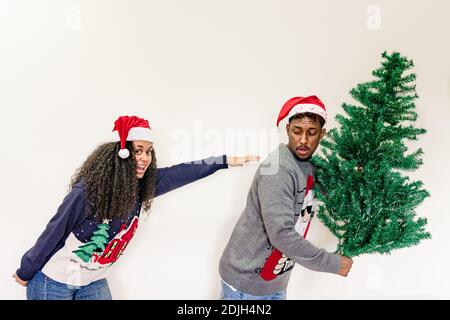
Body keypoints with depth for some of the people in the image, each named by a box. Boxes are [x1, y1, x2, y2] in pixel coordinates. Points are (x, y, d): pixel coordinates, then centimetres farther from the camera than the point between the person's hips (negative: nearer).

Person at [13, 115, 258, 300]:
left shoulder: (143, 186, -12)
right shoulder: (88, 190, -28)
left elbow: (181, 173, -12)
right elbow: (55, 232, -18)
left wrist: (225, 161, -14)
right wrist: (26, 272, -5)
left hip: (94, 282, 5)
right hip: (54, 280, -5)